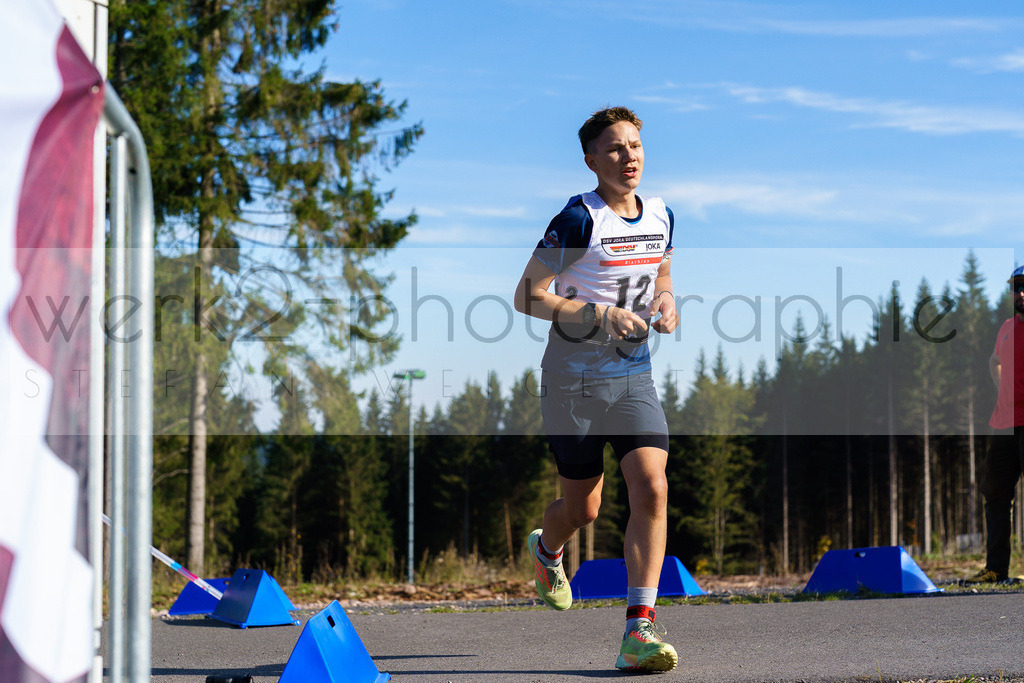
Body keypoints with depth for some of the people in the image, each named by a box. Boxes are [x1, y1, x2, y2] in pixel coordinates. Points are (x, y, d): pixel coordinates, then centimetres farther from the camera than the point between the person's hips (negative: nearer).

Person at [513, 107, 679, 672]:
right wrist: (599, 314, -23)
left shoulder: (661, 216, 6)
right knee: (583, 508, 8)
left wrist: (664, 303, 1)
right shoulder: (578, 219, -14)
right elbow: (527, 296, -14)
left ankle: (638, 631, -15)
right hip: (573, 381, -4)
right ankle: (546, 550, 46)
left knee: (652, 490, -15)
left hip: (634, 377, 4)